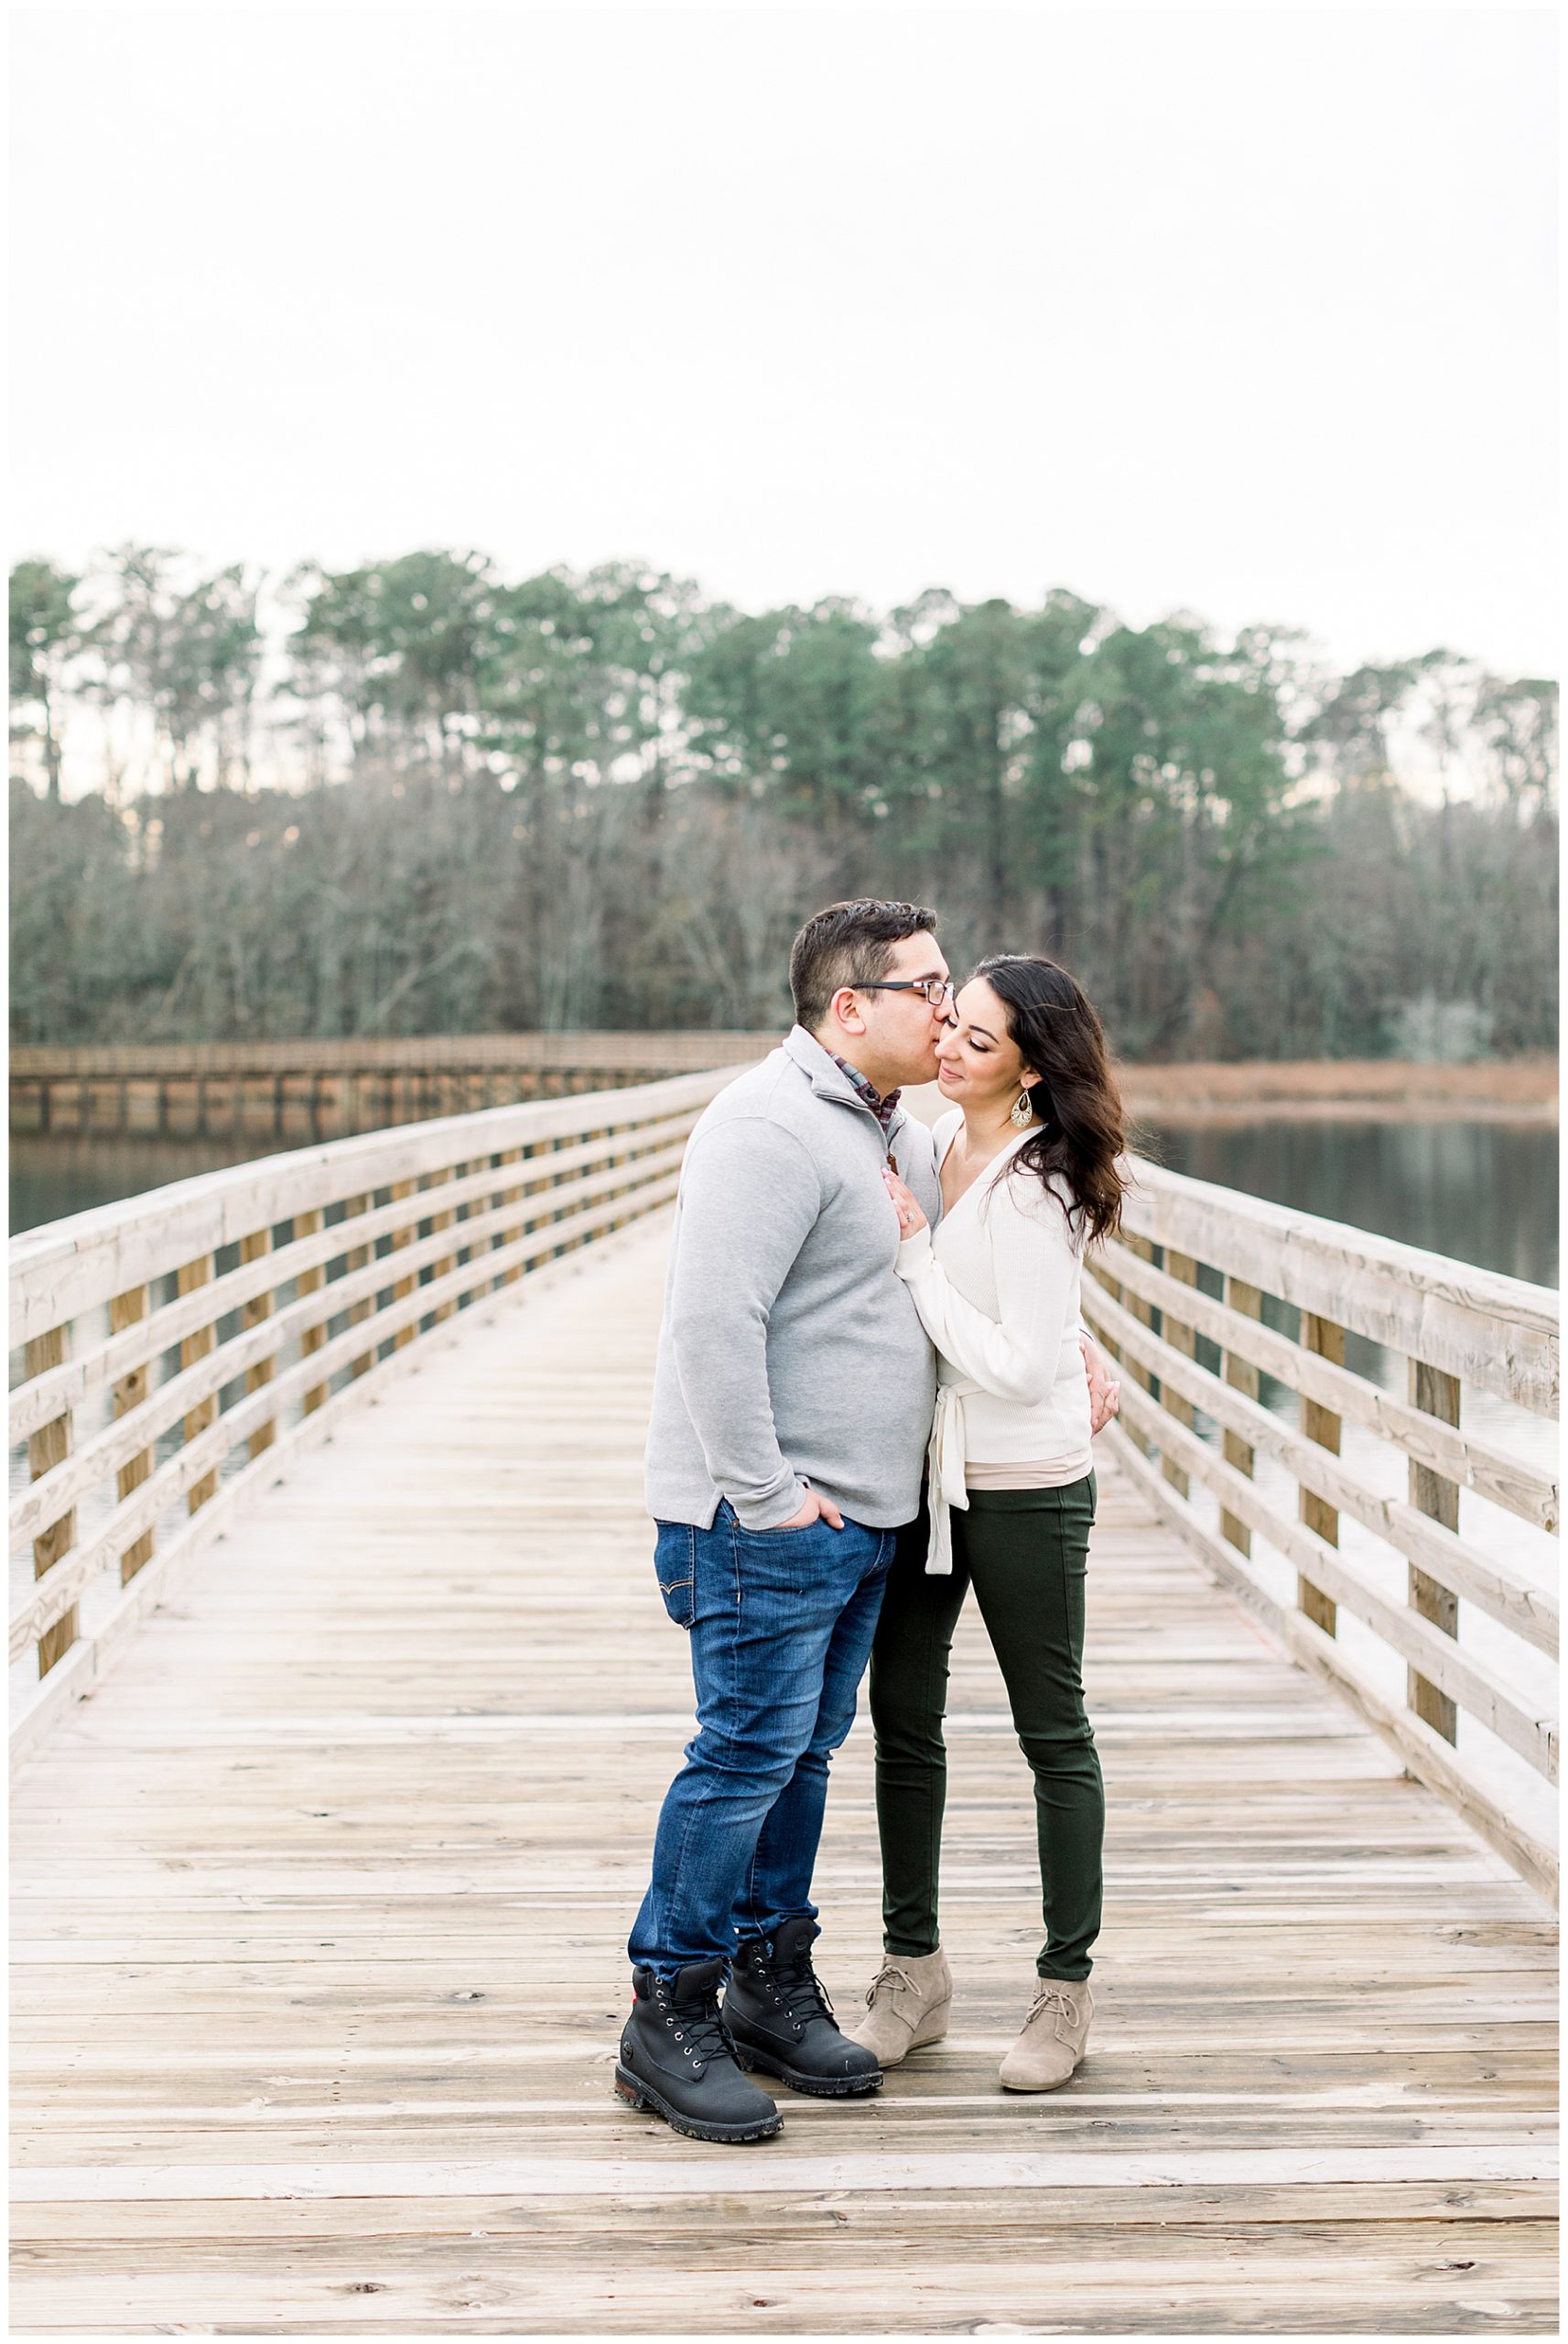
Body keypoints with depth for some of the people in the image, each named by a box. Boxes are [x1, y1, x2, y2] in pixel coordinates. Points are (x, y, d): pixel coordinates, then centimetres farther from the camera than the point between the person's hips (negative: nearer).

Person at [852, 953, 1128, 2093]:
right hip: (923, 1472, 7)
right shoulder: (943, 1141, 5)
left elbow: (1017, 1366, -22)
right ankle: (914, 1969, 21)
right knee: (904, 1716, 8)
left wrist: (913, 1252, -19)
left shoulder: (1038, 1189, -19)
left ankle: (1068, 1986, 19)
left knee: (1052, 1731, 6)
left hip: (1026, 1485, -7)